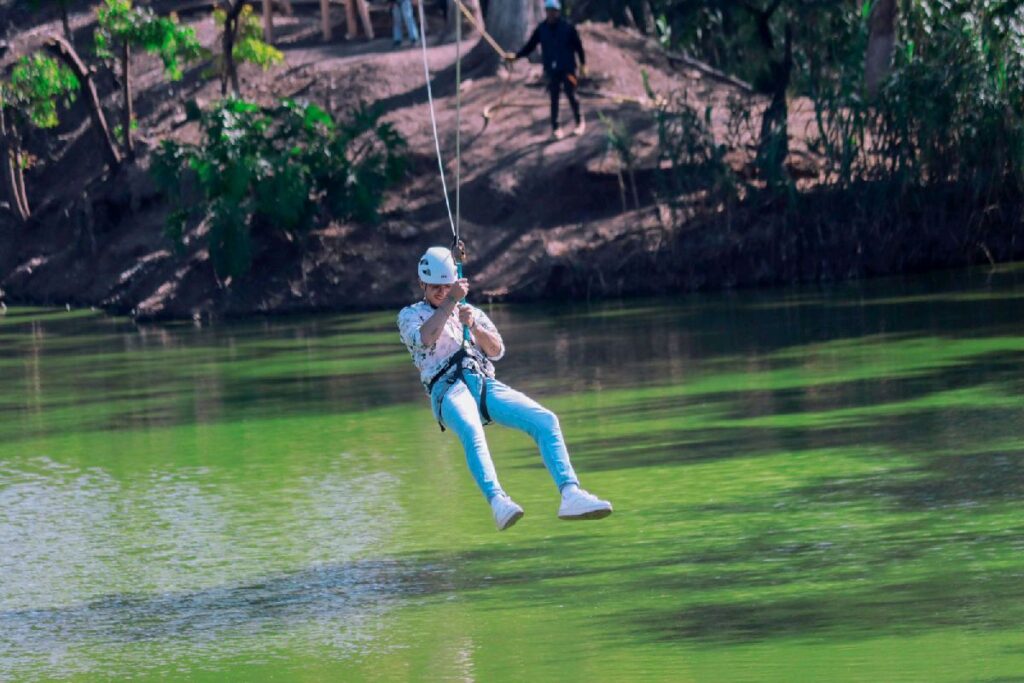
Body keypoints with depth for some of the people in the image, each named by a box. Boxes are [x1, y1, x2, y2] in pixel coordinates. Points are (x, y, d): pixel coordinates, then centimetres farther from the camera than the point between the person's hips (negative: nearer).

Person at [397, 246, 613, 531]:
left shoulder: (473, 313, 29)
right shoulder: (410, 315, 19)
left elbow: (497, 351, 14)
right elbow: (423, 339, -5)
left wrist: (474, 327, -2)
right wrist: (451, 302, -5)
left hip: (487, 386, 4)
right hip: (448, 390, -4)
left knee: (546, 420, -19)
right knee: (471, 431, -39)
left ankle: (570, 495, -27)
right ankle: (497, 502, -58)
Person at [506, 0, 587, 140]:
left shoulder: (568, 27, -8)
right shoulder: (541, 29, -1)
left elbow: (578, 46, -2)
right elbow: (530, 46, 0)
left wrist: (583, 64, -2)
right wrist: (516, 55, -12)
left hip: (567, 68, -2)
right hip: (551, 70, 2)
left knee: (570, 95, -4)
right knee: (554, 98, 5)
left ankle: (579, 122, 16)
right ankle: (555, 127, 13)